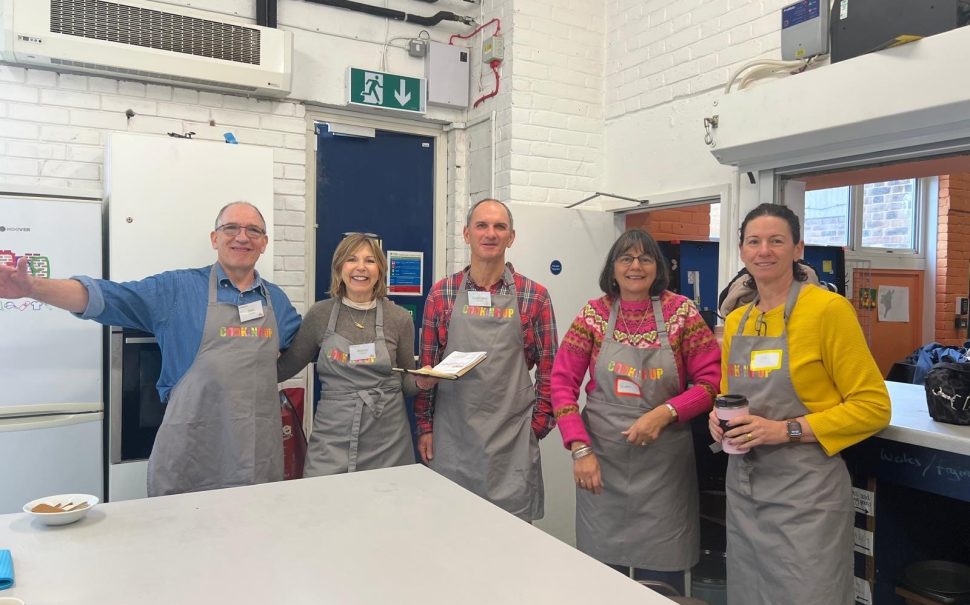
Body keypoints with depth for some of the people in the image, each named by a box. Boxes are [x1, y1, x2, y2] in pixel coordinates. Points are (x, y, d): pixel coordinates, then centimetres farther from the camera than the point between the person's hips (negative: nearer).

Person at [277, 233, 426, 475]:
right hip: (332, 438, 0)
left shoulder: (400, 318, 0)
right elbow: (285, 367, 11)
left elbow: (406, 383, 7)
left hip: (387, 439, 0)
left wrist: (422, 381, -13)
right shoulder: (320, 314, 1)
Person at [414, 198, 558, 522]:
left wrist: (538, 425, 0)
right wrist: (424, 426, 4)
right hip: (451, 435, 1)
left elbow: (548, 366, 3)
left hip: (511, 438, -1)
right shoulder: (441, 293, 2)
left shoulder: (535, 296, -1)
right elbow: (426, 364, 6)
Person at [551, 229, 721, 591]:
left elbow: (712, 381, -4)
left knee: (661, 580, 9)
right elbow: (562, 383, -2)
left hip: (663, 464, 0)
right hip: (601, 460, 1)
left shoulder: (681, 312, -3)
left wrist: (666, 413, -19)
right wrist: (580, 449, -11)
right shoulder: (593, 314, -2)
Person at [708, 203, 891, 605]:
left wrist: (787, 430, -20)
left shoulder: (828, 309, -12)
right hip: (741, 485, 6)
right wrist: (720, 418, -3)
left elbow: (873, 407, -11)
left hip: (805, 489, -6)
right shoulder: (735, 321, 7)